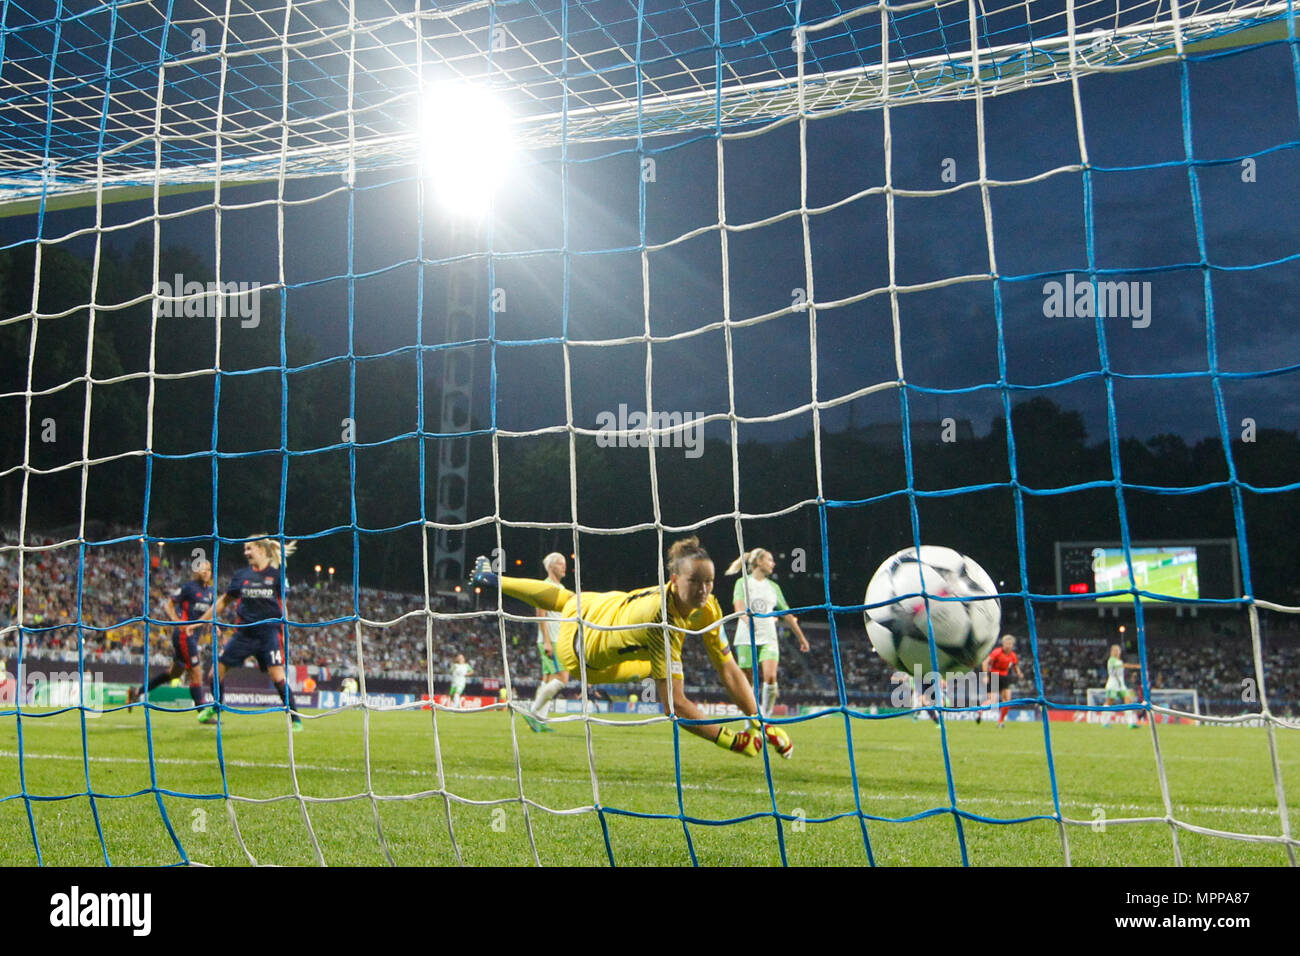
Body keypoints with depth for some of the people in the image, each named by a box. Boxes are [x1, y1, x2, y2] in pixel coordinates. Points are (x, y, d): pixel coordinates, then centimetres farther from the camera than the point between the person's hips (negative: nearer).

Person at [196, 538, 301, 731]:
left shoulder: (277, 575, -1)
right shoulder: (241, 575, 7)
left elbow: (283, 606, 4)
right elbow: (224, 601, 16)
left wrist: (284, 634, 1)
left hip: (268, 633, -4)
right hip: (244, 633, 4)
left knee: (277, 676, -15)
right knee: (217, 671, 5)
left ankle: (295, 719, -4)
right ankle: (214, 709, 31)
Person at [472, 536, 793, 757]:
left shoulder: (708, 608, -30)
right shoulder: (662, 619, -48)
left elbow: (729, 670, -27)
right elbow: (672, 703, -48)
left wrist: (761, 723, -35)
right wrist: (733, 741, -50)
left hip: (611, 607, 6)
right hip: (583, 651, -6)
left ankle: (492, 578, 59)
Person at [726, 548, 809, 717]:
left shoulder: (773, 587, 16)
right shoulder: (743, 582, 3)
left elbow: (786, 613, 21)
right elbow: (739, 605, -14)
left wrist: (801, 638, 22)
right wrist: (747, 619, -36)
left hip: (768, 638, 3)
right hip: (746, 638, -3)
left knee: (770, 677, -18)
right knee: (748, 682, -2)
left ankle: (766, 717, -5)